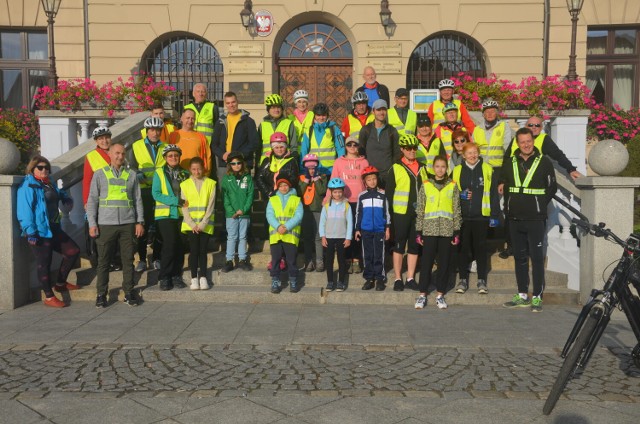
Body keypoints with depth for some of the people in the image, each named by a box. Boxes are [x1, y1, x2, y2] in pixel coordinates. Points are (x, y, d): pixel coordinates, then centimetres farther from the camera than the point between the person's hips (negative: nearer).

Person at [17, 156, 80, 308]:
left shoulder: (49, 184, 15)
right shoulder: (28, 187, -11)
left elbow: (59, 194, 39)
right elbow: (24, 211, -19)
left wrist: (66, 198, 16)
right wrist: (30, 232, -24)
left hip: (54, 230, 9)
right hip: (39, 232, -9)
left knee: (73, 251, 11)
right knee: (44, 264, -1)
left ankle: (60, 283, 25)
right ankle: (49, 297, 8)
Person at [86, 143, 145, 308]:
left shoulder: (131, 175, 12)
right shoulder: (100, 175, 7)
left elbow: (138, 200, 12)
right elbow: (92, 200, 5)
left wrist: (140, 221, 5)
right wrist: (92, 224, -2)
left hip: (128, 224, 1)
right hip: (106, 224, -1)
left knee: (128, 260, 4)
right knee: (103, 261, 2)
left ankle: (129, 292, 13)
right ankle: (101, 294, 11)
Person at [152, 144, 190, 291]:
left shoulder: (184, 174, 13)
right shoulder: (159, 173, 3)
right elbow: (156, 194, -7)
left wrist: (184, 203, -5)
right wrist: (175, 200, -15)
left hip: (181, 214, 3)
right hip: (165, 214, -3)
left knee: (180, 246, 2)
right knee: (170, 244, -12)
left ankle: (176, 276, 15)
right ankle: (164, 277, -1)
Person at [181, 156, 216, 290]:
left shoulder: (210, 183, 3)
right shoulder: (185, 184, 6)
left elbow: (211, 205, -1)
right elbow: (184, 207, 2)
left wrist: (202, 224, -9)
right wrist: (192, 224, -8)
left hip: (205, 224, 0)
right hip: (190, 224, 0)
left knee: (202, 250, 2)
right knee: (193, 250, -4)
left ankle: (203, 278, 10)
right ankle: (194, 279, 4)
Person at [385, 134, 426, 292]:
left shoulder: (422, 168, 12)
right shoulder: (396, 168, -1)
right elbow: (388, 192, -2)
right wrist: (390, 214, -7)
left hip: (419, 213, 4)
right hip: (401, 213, -4)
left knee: (414, 246, 8)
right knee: (399, 246, 2)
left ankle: (411, 279, 17)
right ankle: (398, 279, 10)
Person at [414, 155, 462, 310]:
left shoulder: (452, 186, 7)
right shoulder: (425, 185, 6)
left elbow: (457, 210, 7)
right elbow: (420, 210, 6)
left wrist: (457, 231, 2)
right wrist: (418, 231, 2)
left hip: (447, 230, 1)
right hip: (429, 229, -1)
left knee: (444, 263, 5)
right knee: (426, 262, 0)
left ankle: (440, 295, 15)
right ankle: (422, 295, 9)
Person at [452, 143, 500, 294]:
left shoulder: (487, 170, 3)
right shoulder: (457, 171, 7)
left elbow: (493, 193, 4)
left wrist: (495, 215, 0)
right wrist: (460, 195, -9)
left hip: (481, 216, -1)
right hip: (462, 215, 1)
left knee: (480, 248, 5)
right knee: (463, 248, 5)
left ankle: (482, 281, 13)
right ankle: (463, 280, 15)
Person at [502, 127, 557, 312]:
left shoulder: (544, 162, -1)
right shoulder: (510, 162, 10)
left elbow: (552, 187, 3)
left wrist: (540, 205, 0)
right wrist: (508, 206, 8)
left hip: (536, 219, -4)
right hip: (515, 218, 4)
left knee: (537, 257, -3)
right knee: (520, 257, 10)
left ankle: (537, 297, 4)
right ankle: (522, 295, 19)